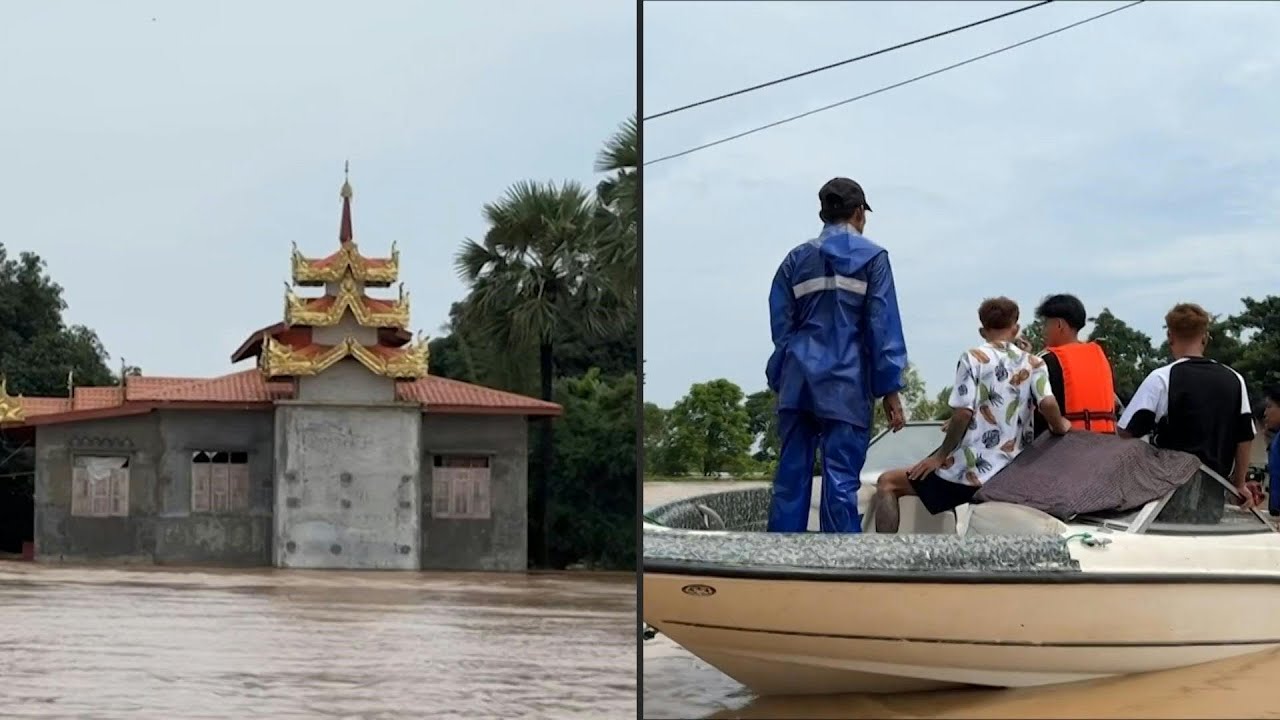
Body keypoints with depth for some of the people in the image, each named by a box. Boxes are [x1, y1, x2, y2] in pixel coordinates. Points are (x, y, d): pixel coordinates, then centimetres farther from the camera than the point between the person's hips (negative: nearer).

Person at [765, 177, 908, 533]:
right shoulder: (872, 257, 3)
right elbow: (884, 327, -2)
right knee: (841, 483, -5)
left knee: (791, 477, 5)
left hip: (798, 383, 4)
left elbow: (781, 326, 11)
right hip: (846, 386, -4)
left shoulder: (796, 259, 13)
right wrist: (889, 389, -2)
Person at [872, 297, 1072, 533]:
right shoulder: (1034, 364, 6)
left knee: (887, 483, 7)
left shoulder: (974, 358, -5)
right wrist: (1059, 427, 10)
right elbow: (1048, 404, -10)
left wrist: (940, 456, -4)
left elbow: (963, 414, -12)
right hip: (1012, 475, 5)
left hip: (969, 470, -5)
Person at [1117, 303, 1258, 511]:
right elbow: (1245, 438, 8)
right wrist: (1239, 484, 19)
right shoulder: (1234, 380, 4)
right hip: (1213, 490, 4)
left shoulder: (1161, 378, -9)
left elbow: (1127, 432, -10)